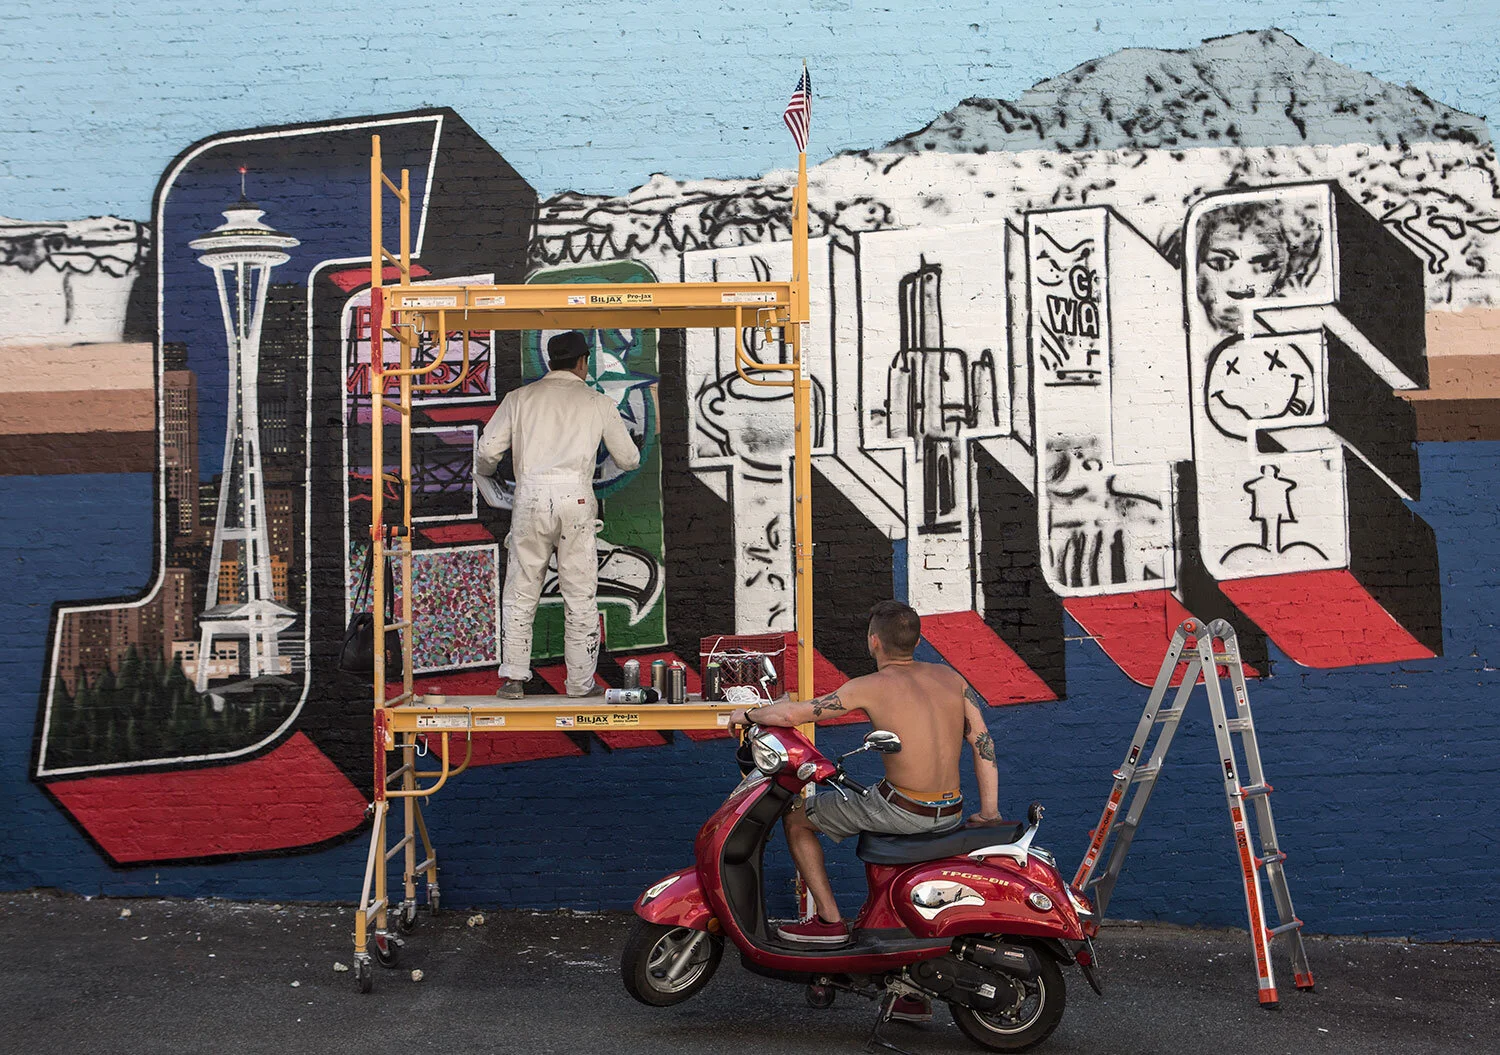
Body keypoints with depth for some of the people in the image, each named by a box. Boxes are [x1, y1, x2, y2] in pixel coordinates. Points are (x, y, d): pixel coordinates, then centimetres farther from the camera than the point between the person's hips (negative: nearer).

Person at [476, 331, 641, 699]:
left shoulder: (520, 397, 14)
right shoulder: (598, 402, 12)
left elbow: (487, 450, 8)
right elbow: (628, 460, 16)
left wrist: (485, 475, 31)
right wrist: (628, 452, 40)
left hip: (530, 495, 1)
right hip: (575, 497, -1)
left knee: (520, 594, 10)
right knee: (580, 597, 7)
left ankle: (513, 678, 9)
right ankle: (581, 683, 11)